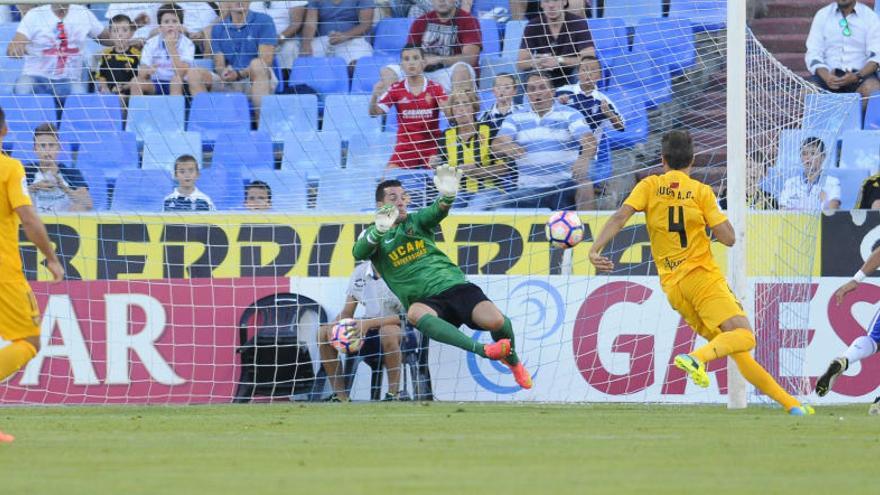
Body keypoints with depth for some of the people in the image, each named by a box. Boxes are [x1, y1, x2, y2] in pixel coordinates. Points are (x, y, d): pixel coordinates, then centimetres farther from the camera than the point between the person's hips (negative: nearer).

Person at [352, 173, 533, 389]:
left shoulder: (417, 221, 14)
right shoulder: (372, 235, 10)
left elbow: (438, 211, -9)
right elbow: (359, 253, -13)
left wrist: (448, 195, -34)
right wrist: (379, 230, -34)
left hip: (454, 284, 2)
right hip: (426, 301, -2)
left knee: (495, 321, -23)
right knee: (414, 313, -39)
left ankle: (512, 360, 11)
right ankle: (483, 350, -45)